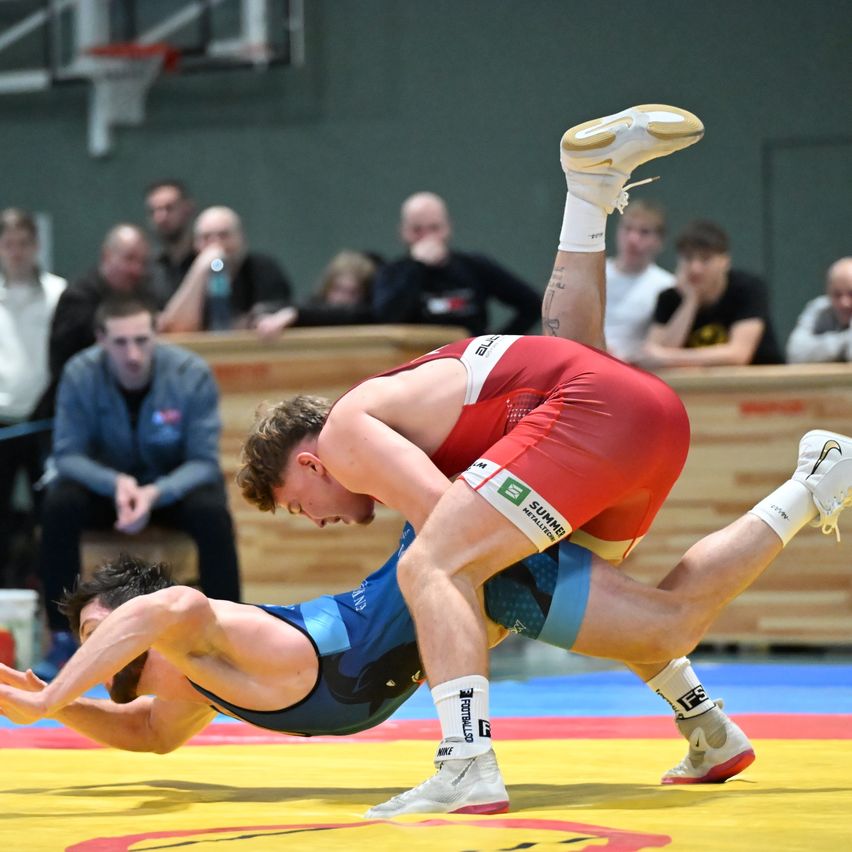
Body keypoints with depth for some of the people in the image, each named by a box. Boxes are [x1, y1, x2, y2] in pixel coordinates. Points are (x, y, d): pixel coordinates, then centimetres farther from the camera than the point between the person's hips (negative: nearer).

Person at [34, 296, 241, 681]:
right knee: (58, 504, -30)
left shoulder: (193, 374, -22)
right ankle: (64, 640, -18)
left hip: (174, 485, -1)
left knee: (212, 512, -34)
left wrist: (156, 493, -38)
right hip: (107, 483, 1)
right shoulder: (79, 375, -20)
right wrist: (116, 483, -36)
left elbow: (204, 461, -19)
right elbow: (67, 453, -15)